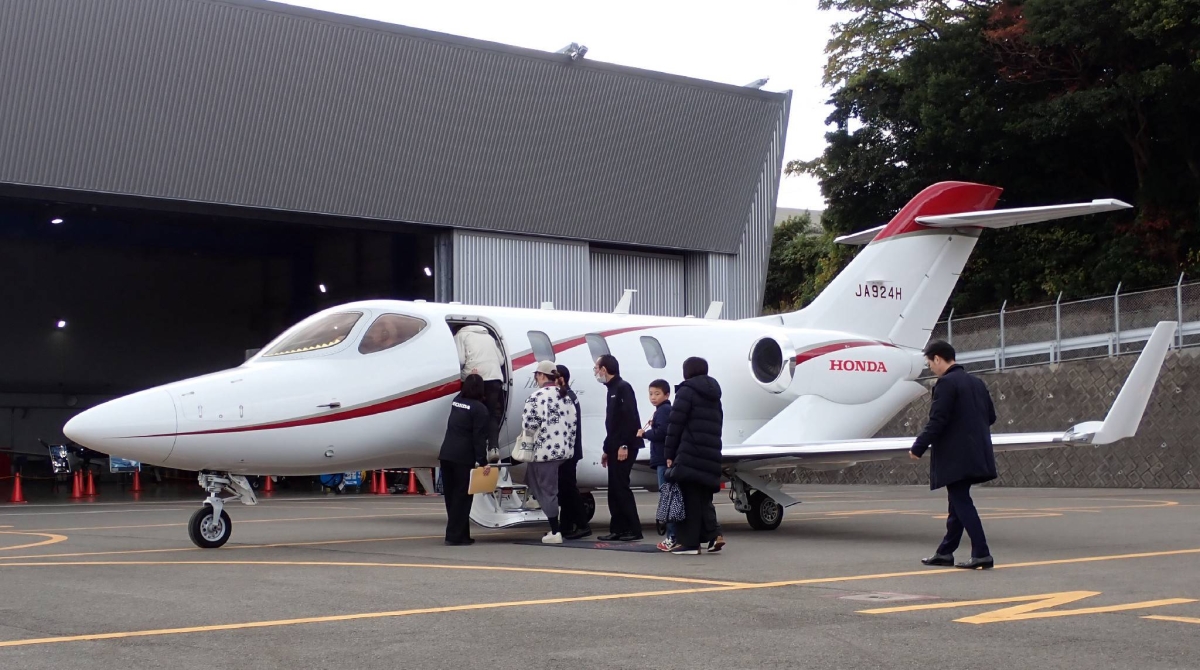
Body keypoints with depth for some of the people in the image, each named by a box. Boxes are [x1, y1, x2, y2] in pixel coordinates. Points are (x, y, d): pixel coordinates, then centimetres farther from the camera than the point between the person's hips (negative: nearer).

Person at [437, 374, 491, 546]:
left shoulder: (456, 402, 13)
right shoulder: (479, 409, -8)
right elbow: (479, 438, -14)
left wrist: (470, 378, 48)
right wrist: (483, 462, -13)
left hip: (446, 454, 7)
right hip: (463, 457, -7)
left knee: (451, 496, 10)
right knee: (462, 497, -2)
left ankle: (461, 534, 17)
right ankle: (455, 536, -4)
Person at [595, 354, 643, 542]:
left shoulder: (623, 388, -10)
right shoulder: (613, 389, 20)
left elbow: (631, 418, -20)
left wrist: (624, 445, -24)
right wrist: (607, 449, 22)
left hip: (624, 448, -10)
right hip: (615, 448, 10)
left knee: (621, 486, -10)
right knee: (614, 489, 9)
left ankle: (634, 530, -8)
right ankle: (618, 529, 12)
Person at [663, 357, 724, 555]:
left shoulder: (686, 391, -4)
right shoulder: (714, 396, 20)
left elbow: (675, 424, -9)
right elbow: (717, 425, 19)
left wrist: (670, 453, -6)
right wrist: (710, 449, 17)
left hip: (689, 455, -7)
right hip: (711, 456, 7)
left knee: (690, 499, -4)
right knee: (704, 498, 13)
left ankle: (688, 542, -4)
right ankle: (712, 535, 0)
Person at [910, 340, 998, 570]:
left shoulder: (946, 383, -14)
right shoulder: (976, 383, 13)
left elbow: (937, 421, -19)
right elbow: (991, 416, 16)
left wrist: (918, 448, -12)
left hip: (955, 456, -9)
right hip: (975, 453, 9)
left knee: (962, 503, -5)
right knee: (958, 502, 15)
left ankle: (981, 554, -9)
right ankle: (945, 552, 23)